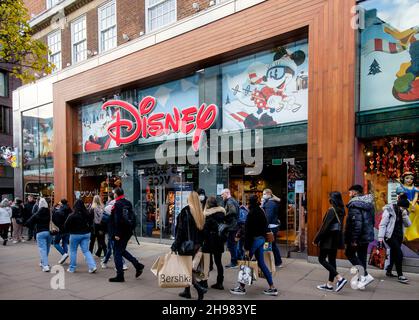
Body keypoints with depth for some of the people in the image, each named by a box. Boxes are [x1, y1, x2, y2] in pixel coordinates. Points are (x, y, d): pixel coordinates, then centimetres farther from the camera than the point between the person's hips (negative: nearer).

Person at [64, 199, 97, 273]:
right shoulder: (87, 214, -4)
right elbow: (91, 223, 9)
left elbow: (66, 226, -9)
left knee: (73, 251, 13)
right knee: (86, 250, 8)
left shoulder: (72, 215, -16)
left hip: (75, 235, -4)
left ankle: (72, 268, 21)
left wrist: (70, 230, 9)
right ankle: (93, 266, -4)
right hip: (86, 234, 4)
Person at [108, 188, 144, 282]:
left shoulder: (117, 204, -15)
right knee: (122, 250, 22)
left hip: (120, 232, -8)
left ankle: (120, 276, 8)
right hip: (128, 231, 8)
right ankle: (138, 265, 15)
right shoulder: (128, 203, 9)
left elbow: (117, 220, -21)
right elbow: (133, 217, 14)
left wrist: (116, 233, -20)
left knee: (117, 253, 3)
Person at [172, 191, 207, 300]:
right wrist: (200, 243, 15)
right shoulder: (201, 213, 3)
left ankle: (199, 288, -10)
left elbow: (181, 230, -16)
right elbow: (202, 229, 7)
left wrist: (175, 245, -12)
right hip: (197, 244, 6)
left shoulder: (185, 211, -14)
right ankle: (187, 291, 25)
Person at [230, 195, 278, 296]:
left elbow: (248, 231, -18)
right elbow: (265, 226, 14)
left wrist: (247, 248, -17)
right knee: (261, 263, 12)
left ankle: (242, 287, 13)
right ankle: (272, 288, 15)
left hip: (254, 240, -8)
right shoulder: (261, 212, 8)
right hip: (261, 239, 8)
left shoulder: (251, 213, -16)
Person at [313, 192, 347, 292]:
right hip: (336, 238, 8)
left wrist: (316, 239, -12)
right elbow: (340, 226, 11)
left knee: (322, 259, 1)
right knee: (332, 260, 12)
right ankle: (329, 284, 17)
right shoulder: (341, 211, 6)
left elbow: (324, 226, -19)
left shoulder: (331, 210, -18)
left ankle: (340, 278, -8)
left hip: (328, 238, -8)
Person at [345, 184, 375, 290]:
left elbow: (356, 223, -24)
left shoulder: (355, 204, -17)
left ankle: (366, 275, -2)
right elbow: (372, 221, 17)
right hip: (367, 235, 8)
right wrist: (369, 232, 22)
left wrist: (354, 239, -21)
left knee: (349, 253, 7)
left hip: (358, 236, -8)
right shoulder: (369, 203, 11)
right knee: (362, 257, 15)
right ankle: (362, 281, 21)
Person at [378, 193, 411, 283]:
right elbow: (382, 224, -14)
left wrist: (405, 215, -13)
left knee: (394, 254, 12)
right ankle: (400, 276, -5)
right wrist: (380, 238, -18)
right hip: (390, 236, -7)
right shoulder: (389, 210, -13)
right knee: (399, 254, -12)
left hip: (399, 236, 7)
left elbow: (408, 224, 2)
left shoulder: (403, 213, 7)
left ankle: (389, 271, 27)